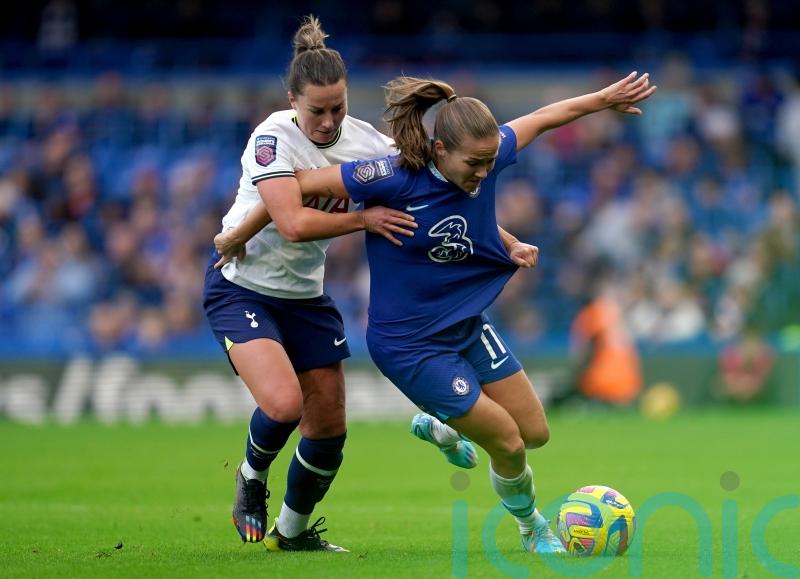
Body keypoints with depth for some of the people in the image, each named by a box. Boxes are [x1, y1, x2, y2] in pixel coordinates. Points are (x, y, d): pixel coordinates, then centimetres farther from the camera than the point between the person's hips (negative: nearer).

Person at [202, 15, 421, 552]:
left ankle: (294, 530, 30)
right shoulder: (274, 136, -23)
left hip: (305, 293, 6)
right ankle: (252, 477, 8)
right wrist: (364, 218, -29)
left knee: (329, 425, 6)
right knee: (284, 403, -26)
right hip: (242, 285, -6)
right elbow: (294, 223, -34)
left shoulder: (366, 141, -7)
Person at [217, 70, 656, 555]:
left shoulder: (487, 156, -13)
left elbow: (542, 118, 6)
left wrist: (606, 98, 17)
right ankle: (534, 530, 27)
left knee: (535, 432, 12)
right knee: (508, 444, -4)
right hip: (410, 345, -7)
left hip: (468, 325, 7)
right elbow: (297, 185, -24)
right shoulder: (393, 178, -30)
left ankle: (437, 426, 39)